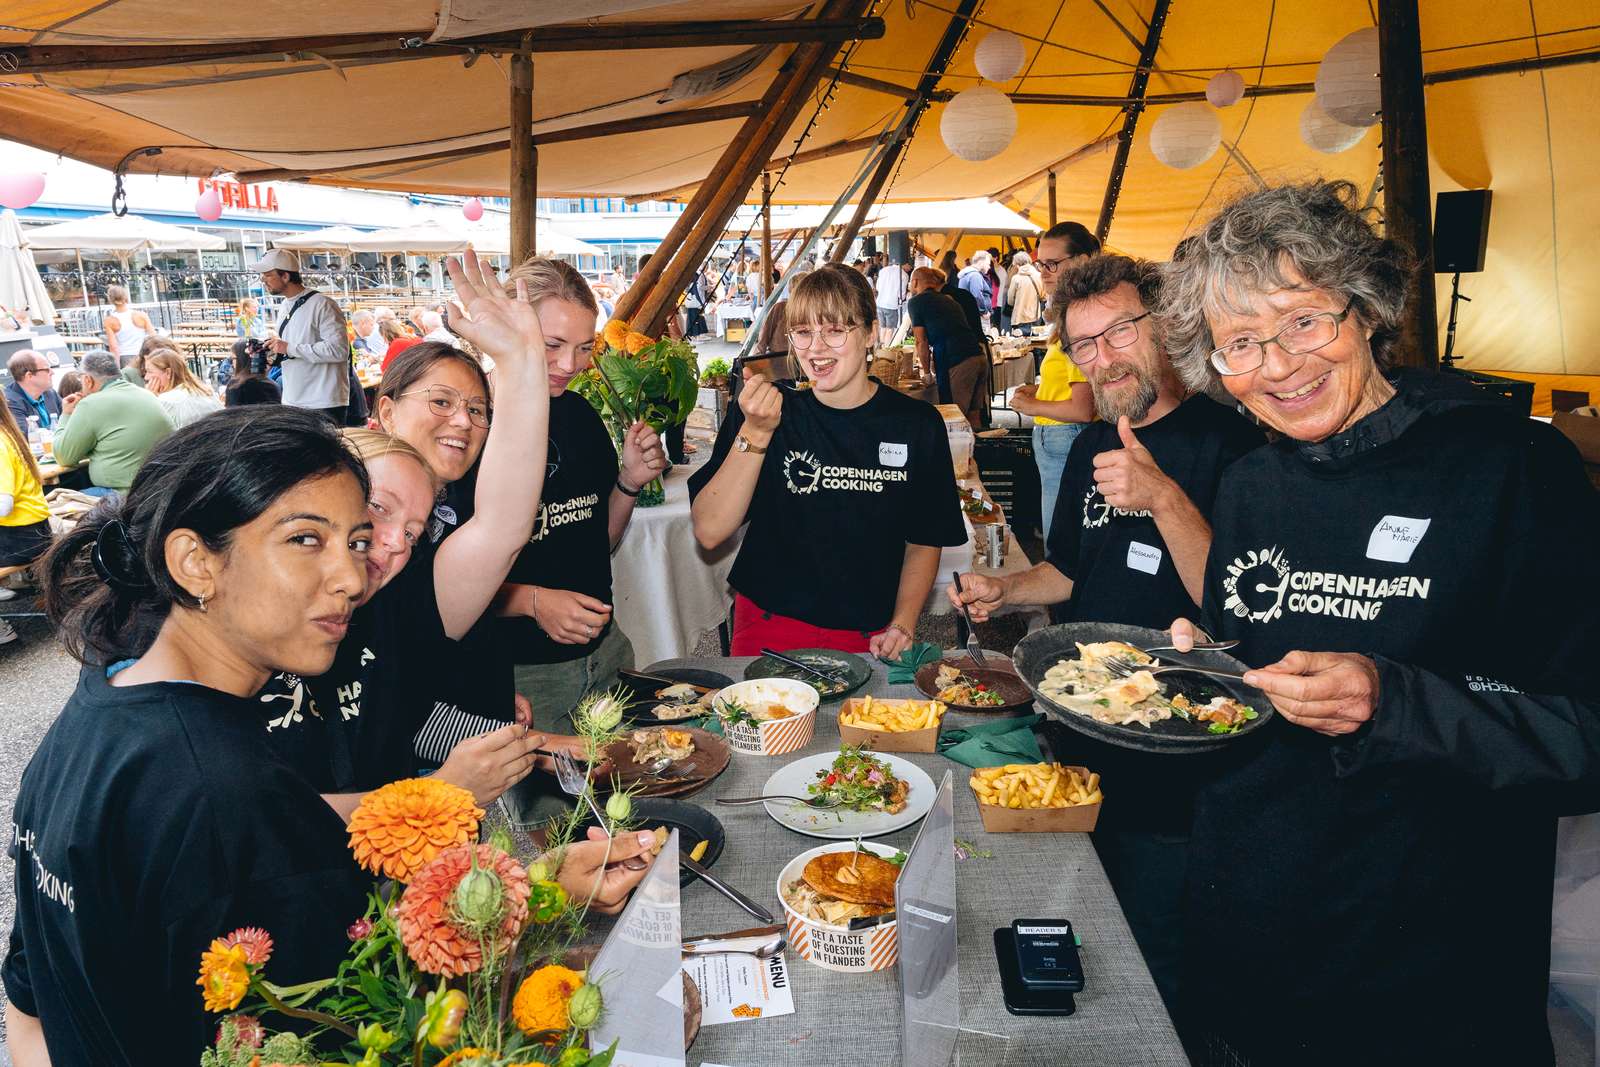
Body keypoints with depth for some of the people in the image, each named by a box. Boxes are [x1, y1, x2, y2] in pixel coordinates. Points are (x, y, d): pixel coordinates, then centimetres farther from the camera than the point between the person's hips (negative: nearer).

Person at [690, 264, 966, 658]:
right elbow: (710, 532, -13)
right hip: (770, 631, -1)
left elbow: (924, 541, 8)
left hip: (869, 639, 1)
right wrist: (755, 434, -21)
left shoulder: (916, 425, -1)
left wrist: (902, 624, -6)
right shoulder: (765, 412, -4)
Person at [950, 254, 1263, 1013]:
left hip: (1176, 771, -7)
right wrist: (1002, 591, 0)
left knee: (1155, 972, 11)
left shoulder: (1229, 441, -17)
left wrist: (1164, 497, -36)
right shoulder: (1091, 448, 6)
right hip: (1084, 748, 7)